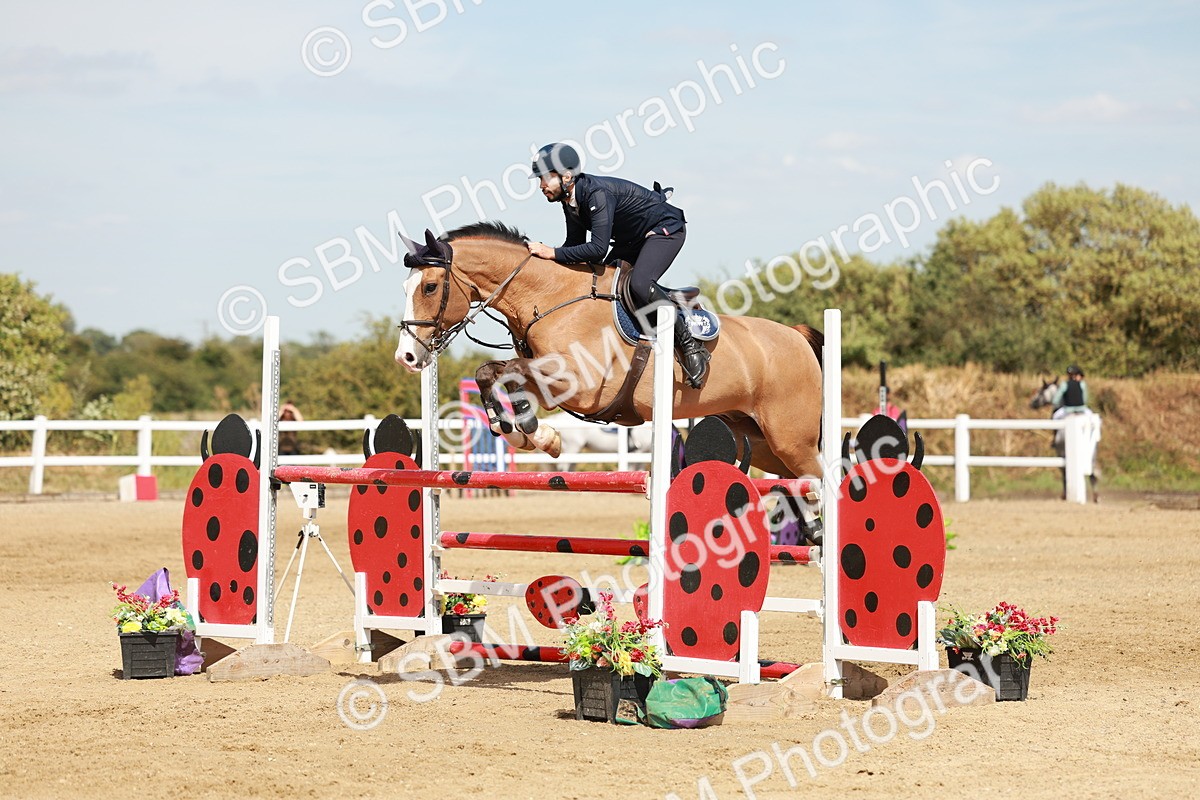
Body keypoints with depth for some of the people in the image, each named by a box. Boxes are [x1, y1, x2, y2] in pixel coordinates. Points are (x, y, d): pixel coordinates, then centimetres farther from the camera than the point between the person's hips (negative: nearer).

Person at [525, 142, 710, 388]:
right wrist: (543, 257, -10)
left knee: (639, 284, -31)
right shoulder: (570, 201, -3)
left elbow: (598, 248, -40)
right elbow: (575, 244, 6)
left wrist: (553, 253, -37)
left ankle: (691, 347, -21)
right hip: (632, 239, 10)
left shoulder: (598, 193, -32)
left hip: (666, 229, -10)